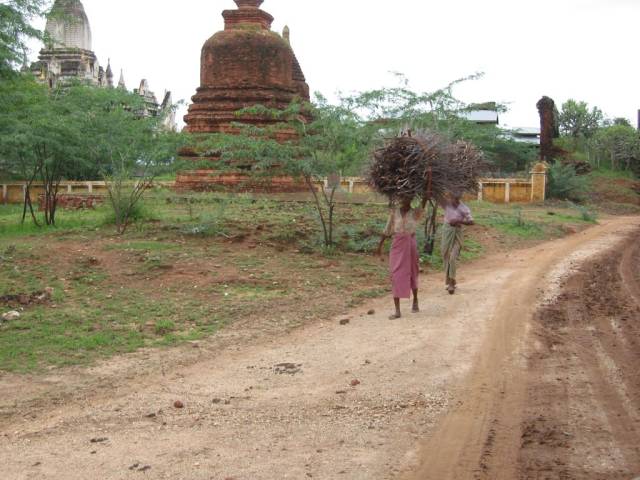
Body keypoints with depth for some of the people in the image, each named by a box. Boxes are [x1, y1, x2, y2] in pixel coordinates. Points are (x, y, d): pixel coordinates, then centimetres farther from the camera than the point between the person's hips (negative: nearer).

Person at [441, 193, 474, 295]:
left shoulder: (464, 208, -7)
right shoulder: (446, 204, -1)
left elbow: (471, 222, -10)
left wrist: (458, 221, -20)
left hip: (457, 233, -3)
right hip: (447, 231, 3)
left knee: (453, 257, -10)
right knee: (446, 256, 8)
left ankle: (451, 283, -6)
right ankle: (449, 280, 22)